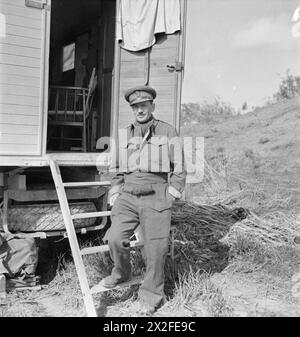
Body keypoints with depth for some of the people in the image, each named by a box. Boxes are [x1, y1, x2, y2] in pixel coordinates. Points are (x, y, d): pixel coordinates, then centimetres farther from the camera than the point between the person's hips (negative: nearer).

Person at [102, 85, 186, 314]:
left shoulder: (168, 132, 5)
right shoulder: (125, 135, 15)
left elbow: (179, 169, 6)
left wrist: (171, 194, -2)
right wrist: (114, 195, 13)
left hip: (156, 197, -3)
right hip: (127, 196, 3)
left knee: (156, 248, -1)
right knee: (115, 238, -13)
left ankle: (152, 295, 18)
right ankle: (122, 273, 18)